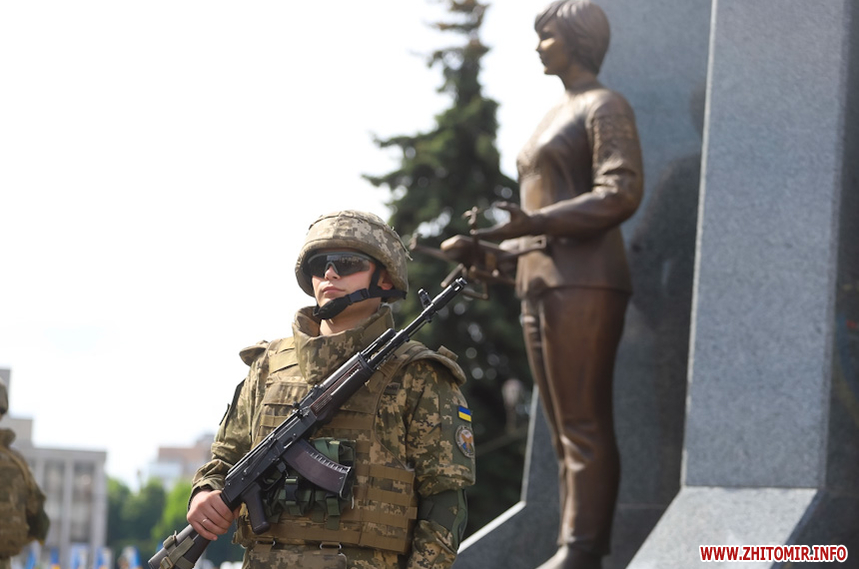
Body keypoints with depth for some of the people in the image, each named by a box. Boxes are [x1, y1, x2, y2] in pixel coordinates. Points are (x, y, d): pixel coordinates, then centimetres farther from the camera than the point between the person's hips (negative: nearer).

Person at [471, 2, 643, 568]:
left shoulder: (605, 106, -2)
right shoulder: (558, 116, 25)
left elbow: (622, 193, -16)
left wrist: (533, 223, -23)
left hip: (585, 284, -9)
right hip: (541, 286, 9)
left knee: (584, 427, -12)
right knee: (566, 432, 4)